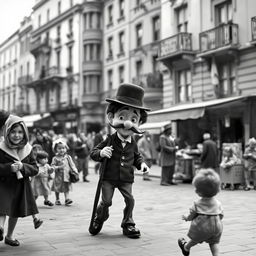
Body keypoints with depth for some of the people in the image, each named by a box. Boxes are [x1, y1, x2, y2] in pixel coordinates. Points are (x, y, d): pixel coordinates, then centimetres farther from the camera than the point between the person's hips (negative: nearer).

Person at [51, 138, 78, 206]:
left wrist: (75, 170, -8)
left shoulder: (68, 157, 4)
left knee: (66, 188, -2)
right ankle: (57, 200, 21)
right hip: (58, 176, -1)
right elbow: (53, 166, -6)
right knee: (57, 189, 8)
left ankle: (67, 199, -5)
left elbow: (72, 165, 5)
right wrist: (59, 167, -21)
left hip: (67, 176, 1)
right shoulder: (55, 158, -2)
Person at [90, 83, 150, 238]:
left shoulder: (133, 144, 1)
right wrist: (101, 153, -26)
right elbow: (93, 153, -4)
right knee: (106, 201, 0)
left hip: (126, 179, 3)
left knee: (130, 199, -3)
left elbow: (137, 156, 19)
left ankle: (128, 224, 15)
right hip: (109, 177, -2)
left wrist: (142, 163, -1)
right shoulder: (110, 140, -8)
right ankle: (99, 220, 29)